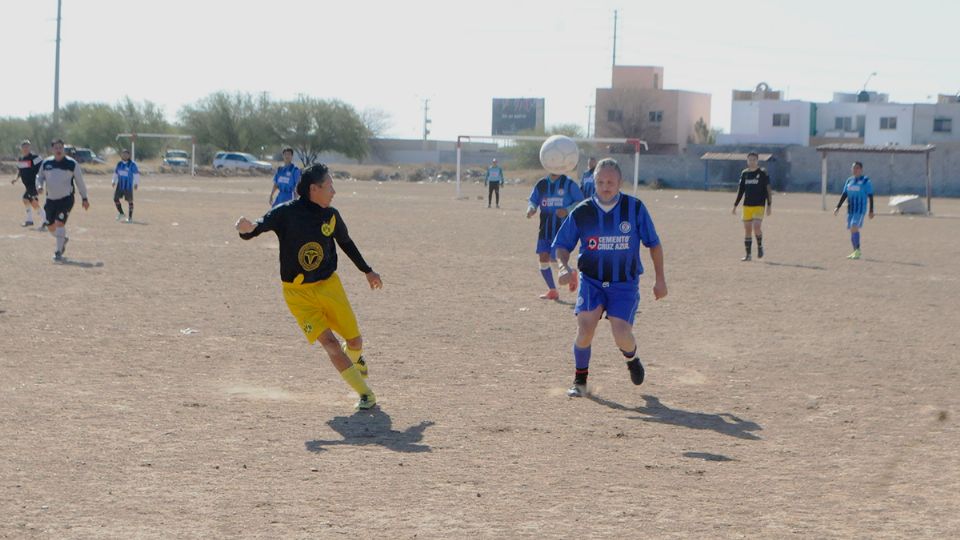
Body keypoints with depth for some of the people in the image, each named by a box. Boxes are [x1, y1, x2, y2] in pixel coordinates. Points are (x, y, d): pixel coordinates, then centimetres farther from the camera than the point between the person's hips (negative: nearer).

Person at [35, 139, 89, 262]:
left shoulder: (71, 164, -4)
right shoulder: (46, 163, 5)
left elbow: (80, 181, 3)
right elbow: (40, 176, 17)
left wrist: (84, 198, 5)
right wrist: (39, 186, -6)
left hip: (66, 199, -4)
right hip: (51, 199, 4)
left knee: (59, 223, -19)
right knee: (50, 227, 8)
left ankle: (59, 252, -11)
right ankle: (63, 240, 40)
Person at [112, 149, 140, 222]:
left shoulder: (132, 164, -7)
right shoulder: (119, 164, 9)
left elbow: (136, 174, -5)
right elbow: (116, 173, 20)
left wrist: (136, 183, -12)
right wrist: (113, 181, 11)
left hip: (128, 185, -5)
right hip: (120, 185, 5)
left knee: (129, 200, 0)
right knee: (115, 198, -2)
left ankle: (130, 217, 10)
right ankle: (121, 213, 17)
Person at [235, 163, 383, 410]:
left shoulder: (331, 215, -3)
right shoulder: (285, 213, -16)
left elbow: (346, 243, 14)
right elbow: (258, 227, -22)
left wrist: (368, 271, 23)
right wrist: (247, 229, -47)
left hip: (329, 286, 4)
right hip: (298, 293, -4)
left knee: (355, 341, 8)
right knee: (329, 342, -17)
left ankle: (355, 358, 47)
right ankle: (365, 393, -6)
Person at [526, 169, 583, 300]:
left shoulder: (569, 184, -4)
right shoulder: (541, 184, 7)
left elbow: (580, 202, -2)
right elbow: (533, 201, 10)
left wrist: (567, 210, -18)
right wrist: (531, 209, -13)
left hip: (562, 228, -4)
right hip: (545, 228, 4)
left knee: (556, 258, -12)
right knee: (543, 258, 0)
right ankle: (552, 290, 15)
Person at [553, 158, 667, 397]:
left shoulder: (635, 208, -5)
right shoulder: (581, 212, -4)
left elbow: (654, 244, 5)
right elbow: (562, 245, 6)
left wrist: (660, 279, 4)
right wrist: (564, 266, -15)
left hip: (625, 284, -1)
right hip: (591, 281, 1)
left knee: (622, 336, -15)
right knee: (585, 328, -17)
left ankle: (631, 357, 22)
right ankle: (580, 381, 4)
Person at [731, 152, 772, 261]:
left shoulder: (763, 173, -1)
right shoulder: (744, 173, 10)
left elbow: (768, 190, -1)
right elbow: (740, 190, 16)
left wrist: (769, 206, -6)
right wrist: (735, 205, 13)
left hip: (759, 206, -4)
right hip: (747, 206, 4)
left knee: (756, 226, -20)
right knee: (747, 229, 2)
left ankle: (760, 246, 5)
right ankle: (748, 254, 9)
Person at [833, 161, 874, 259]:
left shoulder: (866, 181, -3)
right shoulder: (849, 181, 13)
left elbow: (870, 196, -2)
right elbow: (844, 195, 14)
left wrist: (871, 211, -4)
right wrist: (838, 207, 6)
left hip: (860, 209, -6)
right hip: (850, 209, 6)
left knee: (854, 228, -19)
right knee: (852, 230, 7)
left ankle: (858, 250, -13)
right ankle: (855, 251, 16)